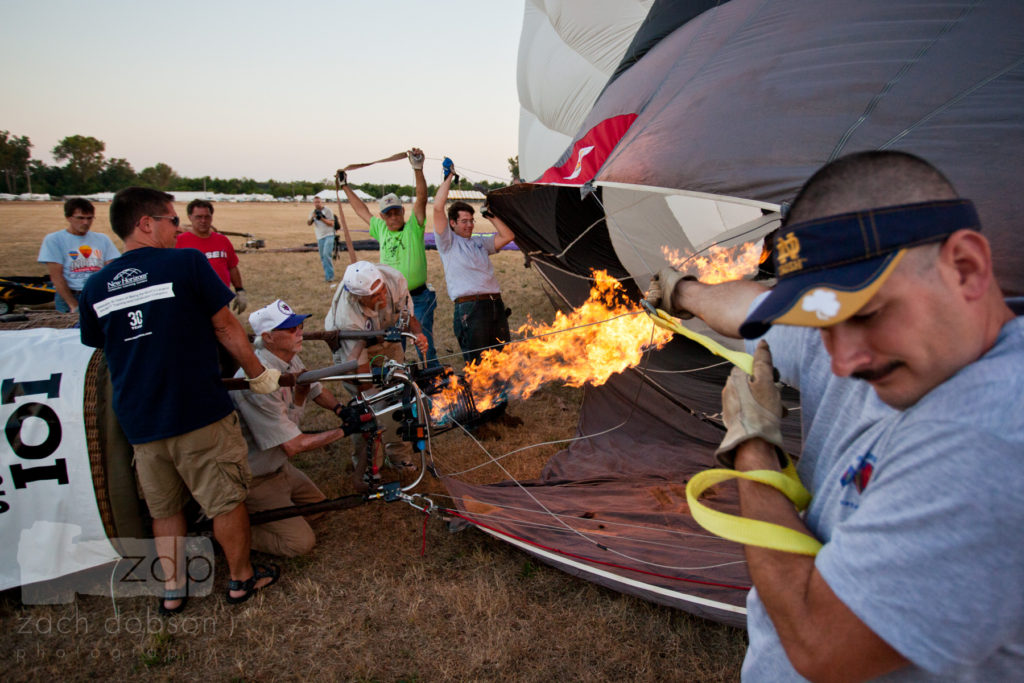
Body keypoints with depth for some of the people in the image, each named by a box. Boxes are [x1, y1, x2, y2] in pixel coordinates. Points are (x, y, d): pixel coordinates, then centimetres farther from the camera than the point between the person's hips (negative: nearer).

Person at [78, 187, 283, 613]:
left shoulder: (95, 286, 4)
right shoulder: (187, 263, -11)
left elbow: (98, 347, 16)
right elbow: (225, 328, -6)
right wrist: (258, 374, 6)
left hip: (138, 420, 5)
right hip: (200, 411, -5)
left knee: (164, 508, 22)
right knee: (226, 500, 12)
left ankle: (173, 588, 32)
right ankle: (241, 578, 27)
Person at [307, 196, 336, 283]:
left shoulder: (327, 210, -3)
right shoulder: (313, 212, 10)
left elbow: (332, 223, -7)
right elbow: (308, 223, -1)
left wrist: (322, 218, -20)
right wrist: (312, 217, -21)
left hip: (328, 236, -6)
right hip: (320, 237, 6)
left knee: (327, 255, -19)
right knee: (323, 258, 7)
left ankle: (329, 278, -19)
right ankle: (328, 276, 17)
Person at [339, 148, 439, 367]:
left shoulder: (413, 228, -4)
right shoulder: (381, 229, 11)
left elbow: (421, 200, -19)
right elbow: (362, 211, 26)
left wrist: (418, 170, -32)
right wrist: (345, 187, 33)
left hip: (418, 298, -5)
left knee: (425, 347, -3)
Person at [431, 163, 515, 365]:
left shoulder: (480, 243, 24)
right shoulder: (448, 242, 5)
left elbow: (507, 236, 22)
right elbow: (438, 207, -5)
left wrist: (490, 215, 20)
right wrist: (449, 177, 2)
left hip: (496, 304, 6)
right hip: (470, 307, -6)